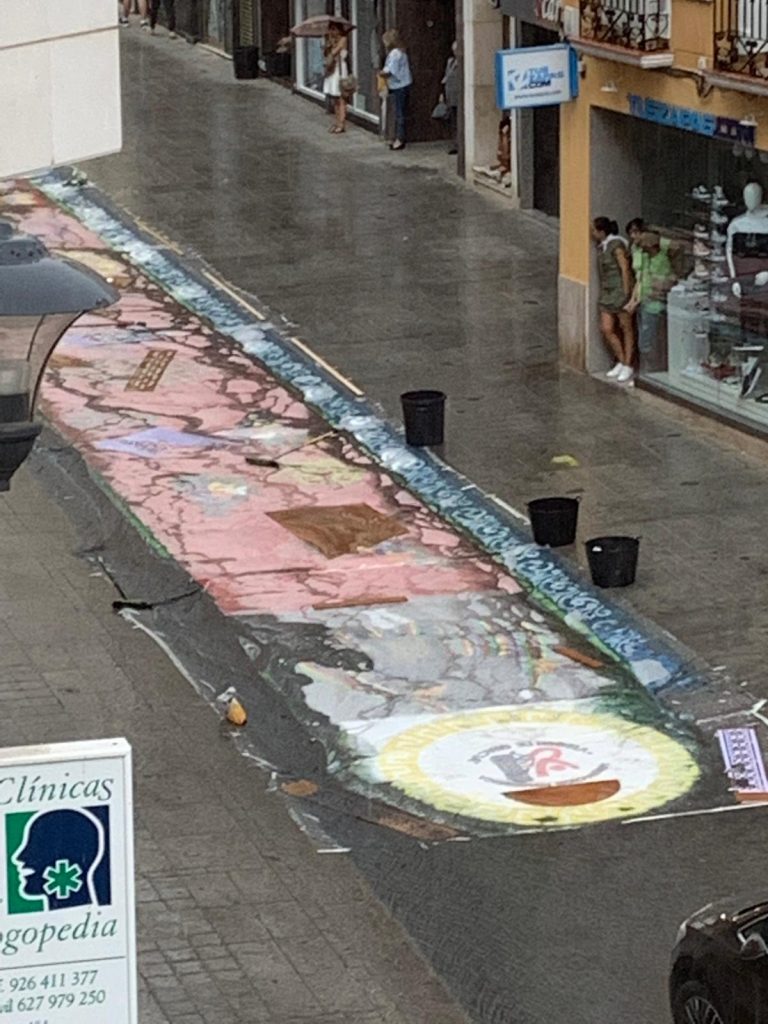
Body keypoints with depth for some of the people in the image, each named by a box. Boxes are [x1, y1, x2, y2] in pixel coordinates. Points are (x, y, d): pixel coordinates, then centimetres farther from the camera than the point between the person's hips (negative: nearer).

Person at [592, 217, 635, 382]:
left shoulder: (616, 245, -15)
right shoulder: (602, 247, 11)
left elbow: (625, 269, -17)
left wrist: (626, 294, -19)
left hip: (621, 291, -9)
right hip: (607, 294, 9)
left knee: (626, 329, 1)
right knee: (606, 329, 4)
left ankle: (628, 367, 7)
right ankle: (621, 362, 17)